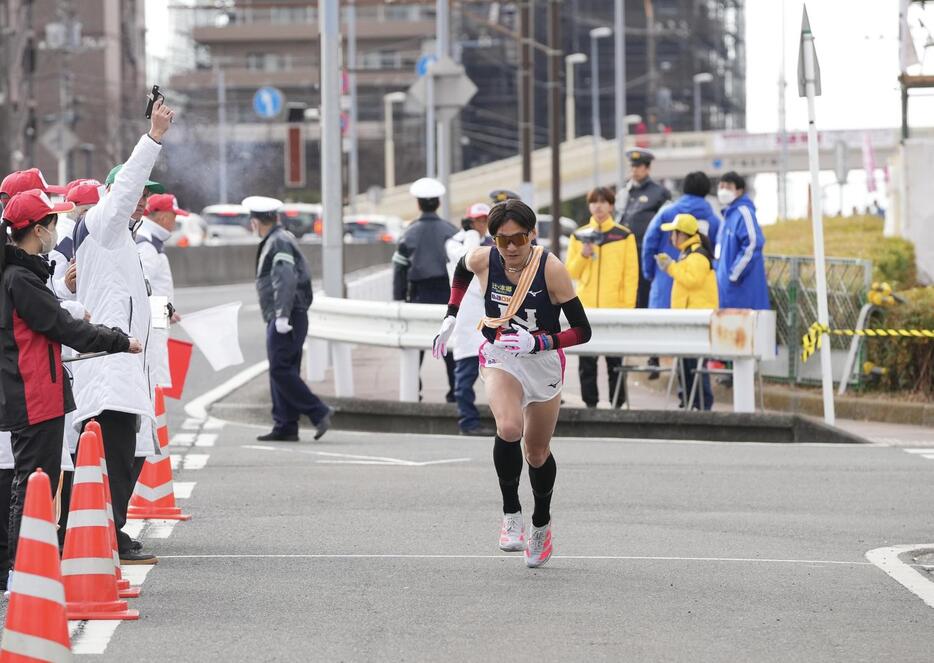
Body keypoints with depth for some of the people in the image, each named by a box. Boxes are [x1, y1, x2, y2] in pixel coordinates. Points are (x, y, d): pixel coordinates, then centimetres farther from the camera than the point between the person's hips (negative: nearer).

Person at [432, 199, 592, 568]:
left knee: (537, 452, 14)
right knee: (509, 429, -29)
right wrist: (450, 317, 9)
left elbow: (582, 331, -20)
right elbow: (461, 269, 12)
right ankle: (511, 514, -14)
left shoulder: (551, 269, -23)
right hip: (499, 357, 0)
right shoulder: (482, 261, -16)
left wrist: (538, 342, -32)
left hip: (544, 362, 0)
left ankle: (541, 525, 40)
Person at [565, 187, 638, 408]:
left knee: (615, 360, -1)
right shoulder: (579, 236, 10)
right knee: (586, 362, 2)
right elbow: (571, 273, 11)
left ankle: (617, 405, 4)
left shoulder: (624, 236, 3)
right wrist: (583, 255, -7)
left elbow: (631, 274, 0)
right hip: (586, 308, 3)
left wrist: (628, 306, -8)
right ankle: (590, 405, 9)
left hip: (615, 308, -3)